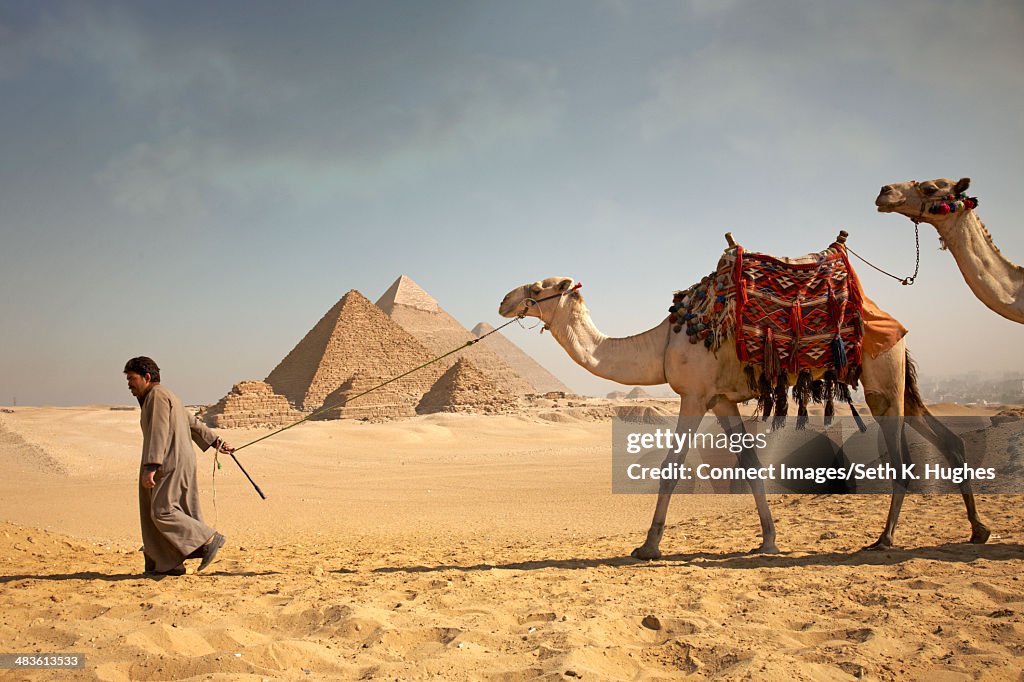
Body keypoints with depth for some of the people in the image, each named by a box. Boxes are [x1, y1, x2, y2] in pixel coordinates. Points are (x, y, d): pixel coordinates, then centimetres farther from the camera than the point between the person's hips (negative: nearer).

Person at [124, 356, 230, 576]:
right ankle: (168, 564, 6)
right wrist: (216, 442, 32)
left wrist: (150, 467, -25)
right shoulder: (166, 397, 23)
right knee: (155, 513, 7)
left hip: (172, 465, -11)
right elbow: (194, 422, 28)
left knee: (162, 511, -14)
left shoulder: (157, 396, -9)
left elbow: (158, 434, -19)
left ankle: (209, 540, -9)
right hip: (175, 466, 11)